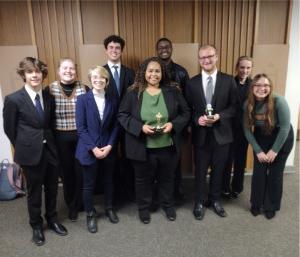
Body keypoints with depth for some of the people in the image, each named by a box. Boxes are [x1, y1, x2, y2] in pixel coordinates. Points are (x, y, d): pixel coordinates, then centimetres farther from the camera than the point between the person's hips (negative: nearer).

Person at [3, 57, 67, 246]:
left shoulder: (49, 96, 1)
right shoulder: (13, 99, -11)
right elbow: (9, 128, -2)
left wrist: (48, 141, 7)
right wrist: (24, 146, 4)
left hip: (50, 150, 4)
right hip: (30, 152, -3)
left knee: (52, 188, 16)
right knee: (34, 191, 12)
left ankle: (52, 219, 40)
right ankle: (36, 225, 35)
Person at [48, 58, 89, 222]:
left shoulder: (84, 89, -1)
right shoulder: (50, 89, -2)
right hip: (61, 138, 0)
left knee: (82, 171, 9)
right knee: (66, 171, 12)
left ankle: (81, 203, 32)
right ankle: (71, 206, 33)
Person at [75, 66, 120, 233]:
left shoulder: (112, 101, 3)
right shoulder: (82, 99, -7)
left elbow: (115, 126, 3)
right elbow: (81, 127, -10)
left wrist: (110, 146, -9)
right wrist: (93, 148, -15)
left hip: (108, 149, 3)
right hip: (89, 150, -3)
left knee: (108, 181, 17)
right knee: (89, 184, 11)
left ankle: (109, 208, 40)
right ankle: (90, 214, 32)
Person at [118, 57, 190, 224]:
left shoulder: (173, 92, -1)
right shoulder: (133, 93, -5)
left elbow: (185, 113, 3)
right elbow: (122, 115, -5)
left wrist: (173, 124, -16)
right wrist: (140, 127, -19)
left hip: (168, 147, 2)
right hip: (142, 147, -1)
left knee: (167, 178, 20)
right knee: (143, 179, 17)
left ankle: (168, 205, 45)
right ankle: (144, 207, 40)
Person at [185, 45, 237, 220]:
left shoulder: (229, 80, -1)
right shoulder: (192, 83, 1)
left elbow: (234, 107, -2)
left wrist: (218, 116, -18)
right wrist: (197, 119, -18)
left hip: (221, 133, 0)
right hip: (201, 134, 0)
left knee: (218, 170, 15)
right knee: (200, 171, 12)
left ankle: (215, 200, 37)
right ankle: (200, 202, 32)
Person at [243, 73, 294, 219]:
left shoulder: (278, 101, -25)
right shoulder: (248, 104, -15)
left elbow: (285, 127, -20)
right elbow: (247, 130, -10)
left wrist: (274, 150, -16)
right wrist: (258, 151, -13)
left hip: (282, 139, -2)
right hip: (261, 140, 2)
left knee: (275, 174, 5)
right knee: (258, 173, 1)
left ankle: (271, 207, 26)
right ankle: (256, 204, 23)